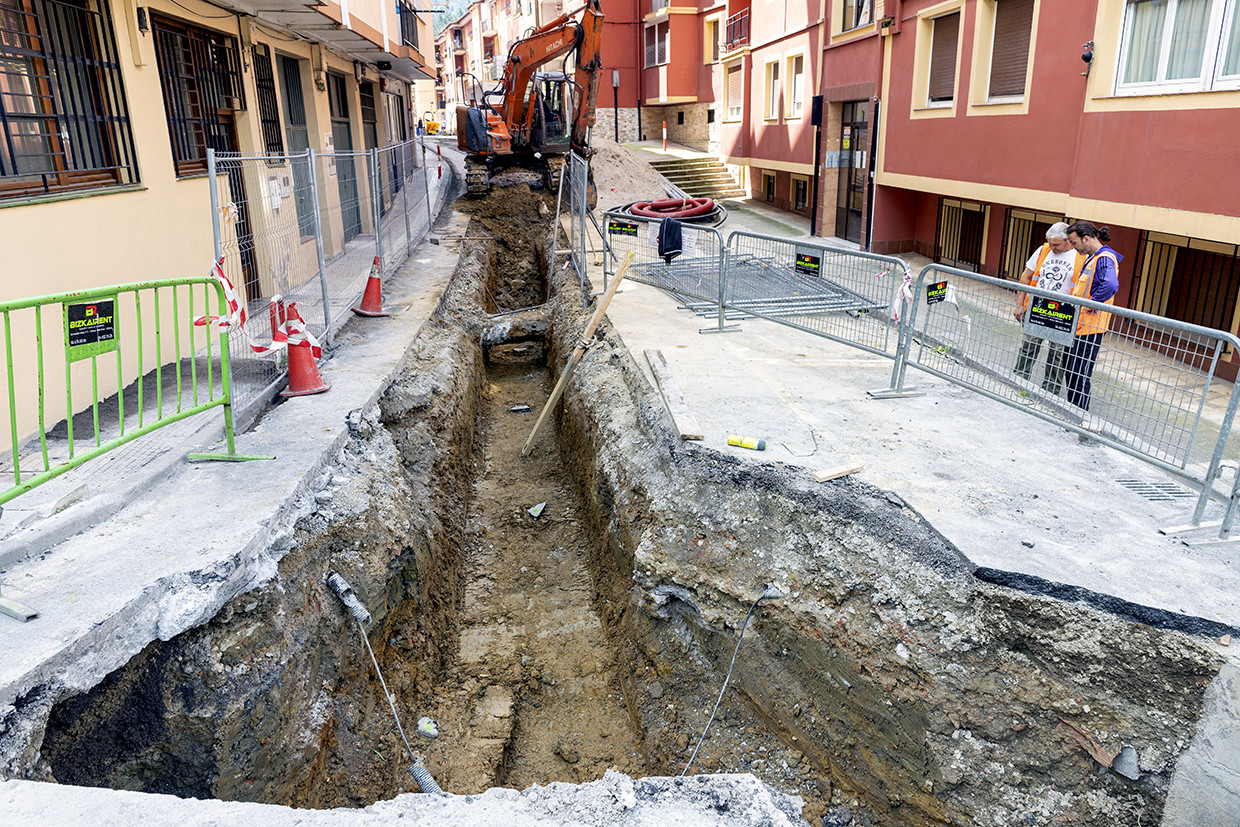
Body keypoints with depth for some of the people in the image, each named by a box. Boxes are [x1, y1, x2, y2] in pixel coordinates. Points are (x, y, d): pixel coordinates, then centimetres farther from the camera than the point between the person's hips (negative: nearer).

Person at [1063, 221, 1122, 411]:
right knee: (1070, 371, 18)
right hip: (1079, 325, 10)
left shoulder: (1105, 258, -16)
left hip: (1090, 328, -10)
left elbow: (1111, 285, -37)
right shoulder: (1092, 258, 16)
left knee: (1080, 374, -4)